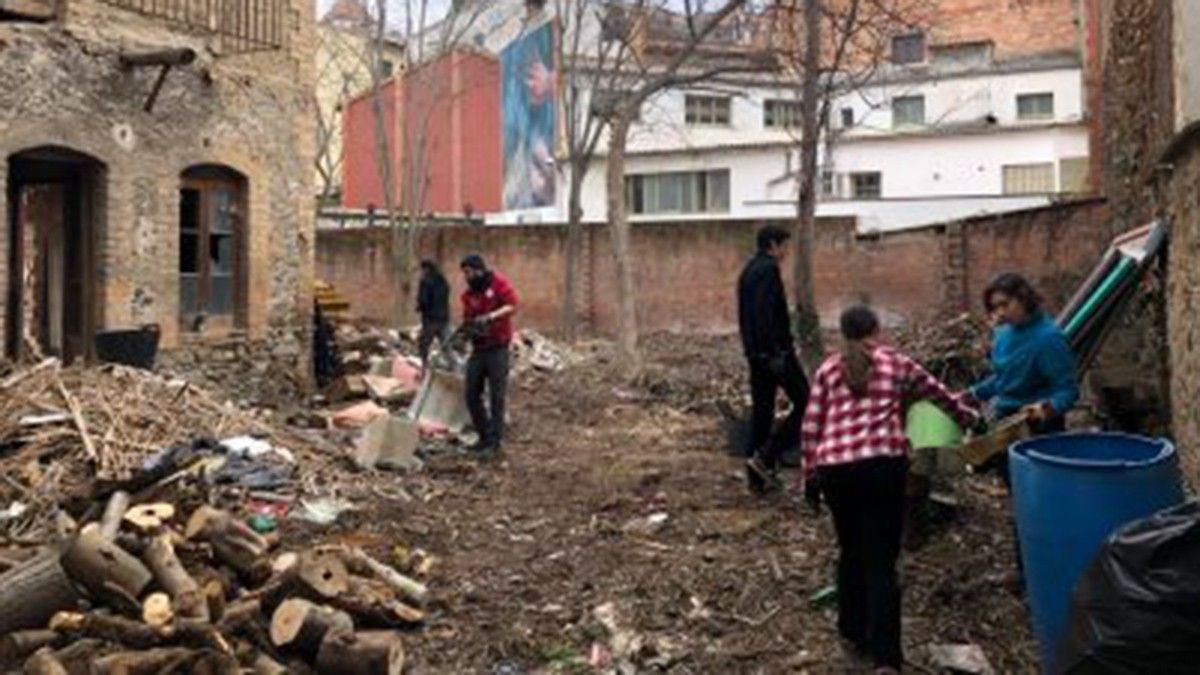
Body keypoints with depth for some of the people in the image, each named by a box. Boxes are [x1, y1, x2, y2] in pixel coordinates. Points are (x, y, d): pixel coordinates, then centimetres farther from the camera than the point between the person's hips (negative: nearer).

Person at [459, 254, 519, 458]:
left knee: (496, 396, -3)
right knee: (472, 395, 7)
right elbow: (468, 320, 8)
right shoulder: (468, 294, 9)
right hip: (478, 348, 6)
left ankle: (494, 442, 2)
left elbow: (512, 306, -14)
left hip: (497, 348, -6)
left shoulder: (498, 282, -5)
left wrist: (491, 316, -26)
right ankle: (484, 436, 21)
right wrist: (464, 332, -14)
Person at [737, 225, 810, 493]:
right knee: (804, 403, -1)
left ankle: (758, 476, 14)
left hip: (755, 353, 10)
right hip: (774, 350, -9)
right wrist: (775, 353, -23)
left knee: (761, 410, 11)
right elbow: (765, 314, -22)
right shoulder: (769, 269, -12)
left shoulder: (748, 270, 17)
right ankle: (765, 458, -8)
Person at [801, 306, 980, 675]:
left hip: (834, 468, 2)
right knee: (880, 560, 1)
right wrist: (971, 417, 48)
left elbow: (810, 429, 11)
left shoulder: (827, 370, 15)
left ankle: (854, 633, 33)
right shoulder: (896, 363, 15)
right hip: (883, 464, -2)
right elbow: (938, 394, 30)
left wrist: (810, 477, 19)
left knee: (850, 551, 21)